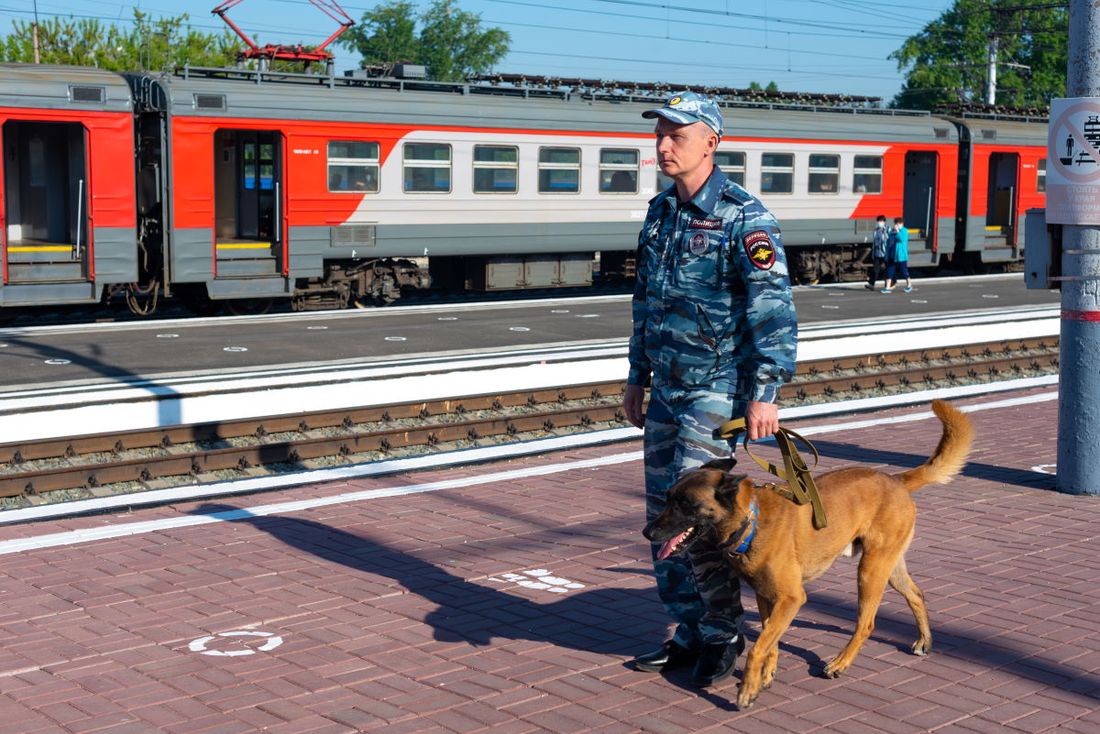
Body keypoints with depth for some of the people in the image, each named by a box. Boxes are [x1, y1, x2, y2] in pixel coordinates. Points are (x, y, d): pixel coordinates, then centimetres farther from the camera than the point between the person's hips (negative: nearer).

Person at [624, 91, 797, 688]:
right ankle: (690, 633, 21)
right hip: (666, 388, 8)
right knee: (662, 513, 9)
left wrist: (765, 393, -23)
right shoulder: (660, 212, 11)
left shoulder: (744, 217, -13)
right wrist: (637, 378, 19)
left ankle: (724, 635, 8)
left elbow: (773, 309, -18)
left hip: (716, 390, -8)